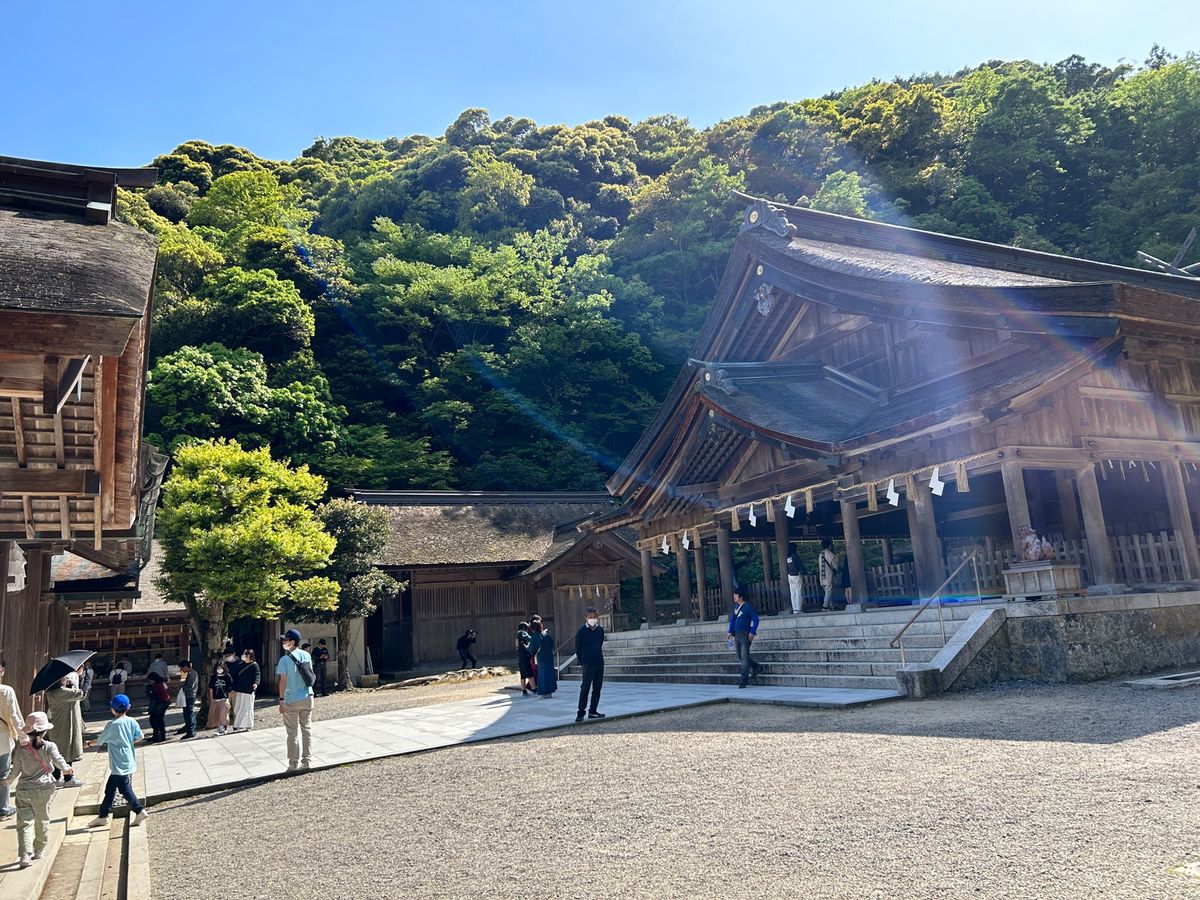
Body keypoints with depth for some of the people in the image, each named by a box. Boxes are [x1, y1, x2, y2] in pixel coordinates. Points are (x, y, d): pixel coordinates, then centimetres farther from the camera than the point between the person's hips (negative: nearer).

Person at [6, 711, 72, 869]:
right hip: (43, 790, -1)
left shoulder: (21, 749, -2)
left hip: (24, 790, 1)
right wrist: (67, 769, 2)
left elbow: (15, 771, 3)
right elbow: (58, 761, -18)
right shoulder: (49, 746, -9)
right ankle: (39, 851, 29)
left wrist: (8, 781, 23)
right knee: (42, 821, 16)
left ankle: (25, 855, -11)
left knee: (24, 823, 1)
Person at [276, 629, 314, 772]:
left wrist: (281, 700, -8)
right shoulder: (306, 655, 3)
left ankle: (294, 764, 9)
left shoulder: (285, 659, -13)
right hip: (307, 698, 5)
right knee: (307, 729, 11)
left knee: (292, 733, 5)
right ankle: (306, 761, 13)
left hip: (292, 701, -4)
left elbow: (283, 681, -14)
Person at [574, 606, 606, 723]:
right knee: (585, 688, -5)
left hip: (599, 663, 5)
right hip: (588, 664, -5)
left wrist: (598, 656, 14)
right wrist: (582, 662, -2)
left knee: (597, 688, 9)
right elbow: (577, 648, -3)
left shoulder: (600, 629, 4)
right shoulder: (582, 631, -9)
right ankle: (580, 713, -1)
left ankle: (593, 711, 18)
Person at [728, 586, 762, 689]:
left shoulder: (747, 607, -12)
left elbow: (755, 619, -13)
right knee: (740, 658, 14)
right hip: (737, 635, 8)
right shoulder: (736, 606, 11)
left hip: (745, 635, -8)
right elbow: (733, 618, 19)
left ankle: (744, 681, -1)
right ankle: (756, 667, 35)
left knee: (744, 657, -6)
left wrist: (752, 632, -18)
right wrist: (731, 631, 13)